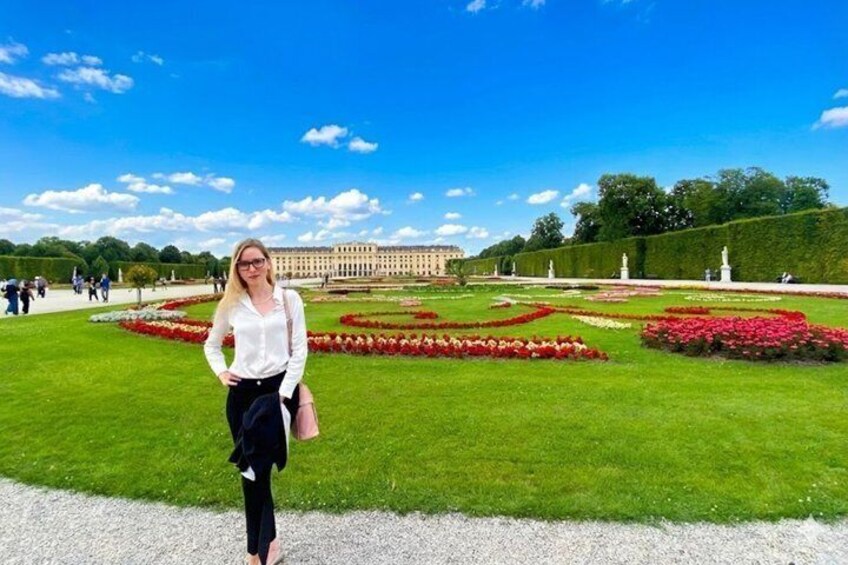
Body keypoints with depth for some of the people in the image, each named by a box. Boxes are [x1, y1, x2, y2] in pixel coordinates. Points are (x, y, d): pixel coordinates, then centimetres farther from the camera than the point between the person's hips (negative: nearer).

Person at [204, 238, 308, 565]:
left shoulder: (289, 299, -4)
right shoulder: (231, 304, 3)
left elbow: (300, 350, -5)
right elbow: (211, 344, 20)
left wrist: (284, 392, -11)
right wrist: (221, 372, 3)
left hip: (279, 388, -3)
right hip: (242, 392, 3)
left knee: (260, 468, -3)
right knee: (250, 470, 11)